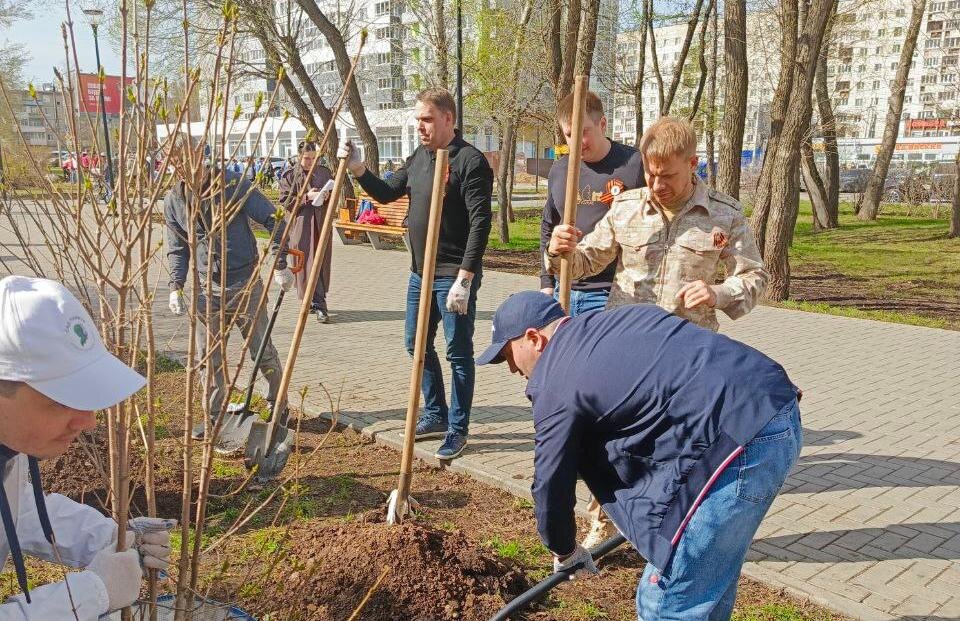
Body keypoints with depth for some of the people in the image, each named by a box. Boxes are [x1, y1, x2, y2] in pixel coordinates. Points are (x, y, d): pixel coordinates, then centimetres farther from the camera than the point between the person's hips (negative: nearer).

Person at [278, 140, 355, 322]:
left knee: (322, 264, 3)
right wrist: (306, 197, -16)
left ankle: (316, 302, 15)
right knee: (308, 265, -5)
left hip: (322, 225, 3)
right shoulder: (289, 176, 2)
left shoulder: (324, 172, 11)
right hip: (301, 227, -3)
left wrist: (328, 197, -6)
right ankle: (319, 305, -4)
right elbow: (285, 202, -5)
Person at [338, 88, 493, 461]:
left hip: (455, 275, -9)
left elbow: (480, 223, -19)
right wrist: (357, 169, 2)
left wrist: (464, 277, -24)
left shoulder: (470, 161, -14)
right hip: (420, 273, 9)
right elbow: (387, 193, 19)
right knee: (417, 343, 16)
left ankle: (458, 429, 13)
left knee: (458, 351, 1)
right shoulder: (418, 158, 11)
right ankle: (435, 415, 32)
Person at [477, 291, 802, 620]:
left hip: (739, 441, -9)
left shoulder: (556, 385, -2)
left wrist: (564, 552, 25)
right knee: (710, 579, 24)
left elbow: (551, 485, 7)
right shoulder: (622, 317, 21)